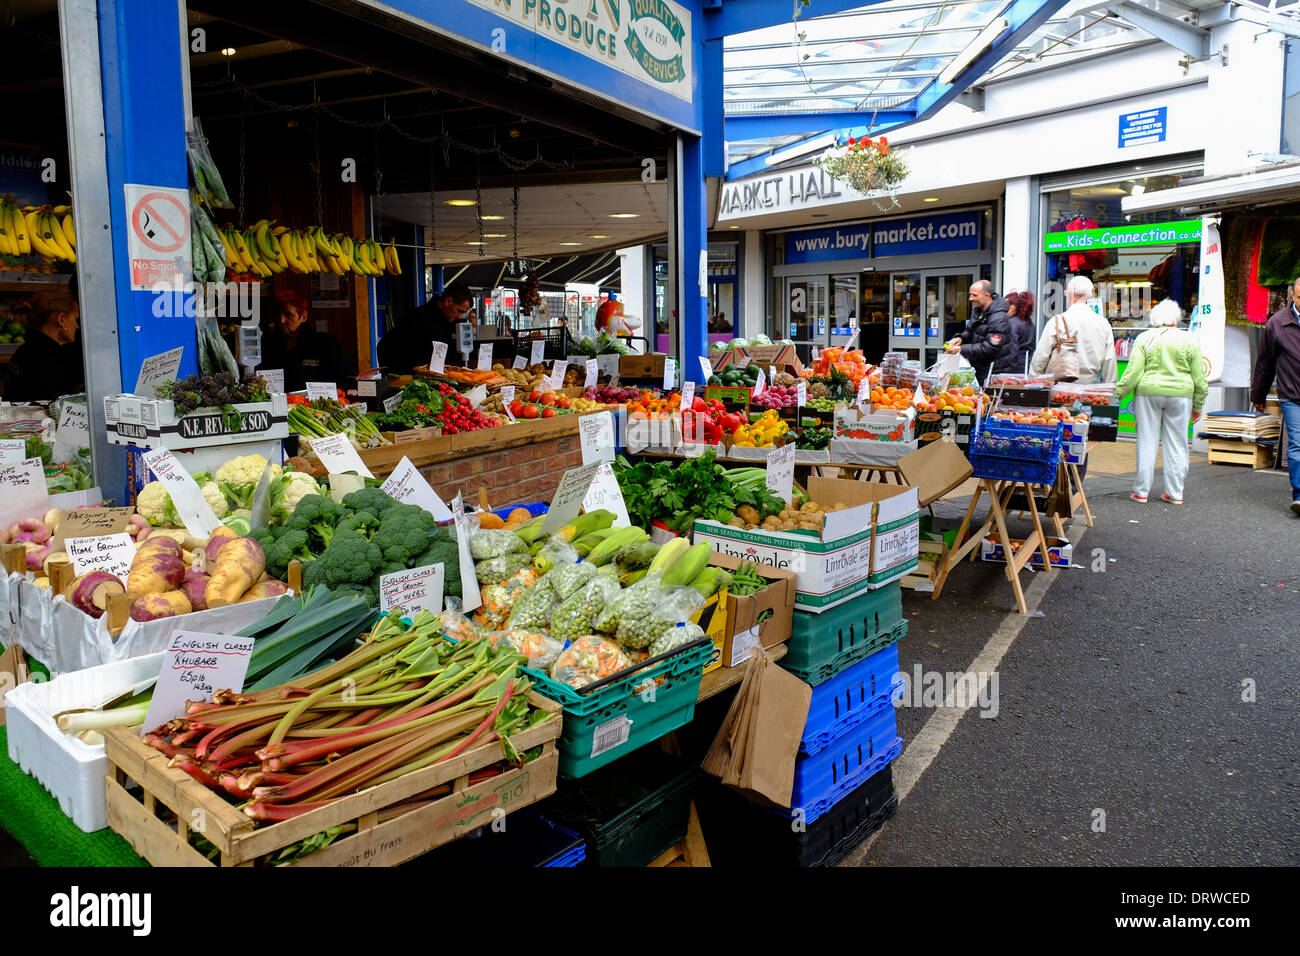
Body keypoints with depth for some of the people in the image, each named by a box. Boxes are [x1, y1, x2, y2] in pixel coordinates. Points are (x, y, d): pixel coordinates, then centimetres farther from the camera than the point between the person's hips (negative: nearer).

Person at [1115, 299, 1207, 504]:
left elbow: (1133, 372, -5)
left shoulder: (1144, 338, 0)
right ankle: (1175, 493, 12)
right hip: (1180, 395, 1)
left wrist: (1118, 393, 2)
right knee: (1177, 444, 8)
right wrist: (1197, 406, 13)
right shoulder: (1190, 340, 3)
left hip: (1148, 393, -1)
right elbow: (1198, 378, 6)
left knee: (1147, 442, 4)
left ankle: (1141, 491, 6)